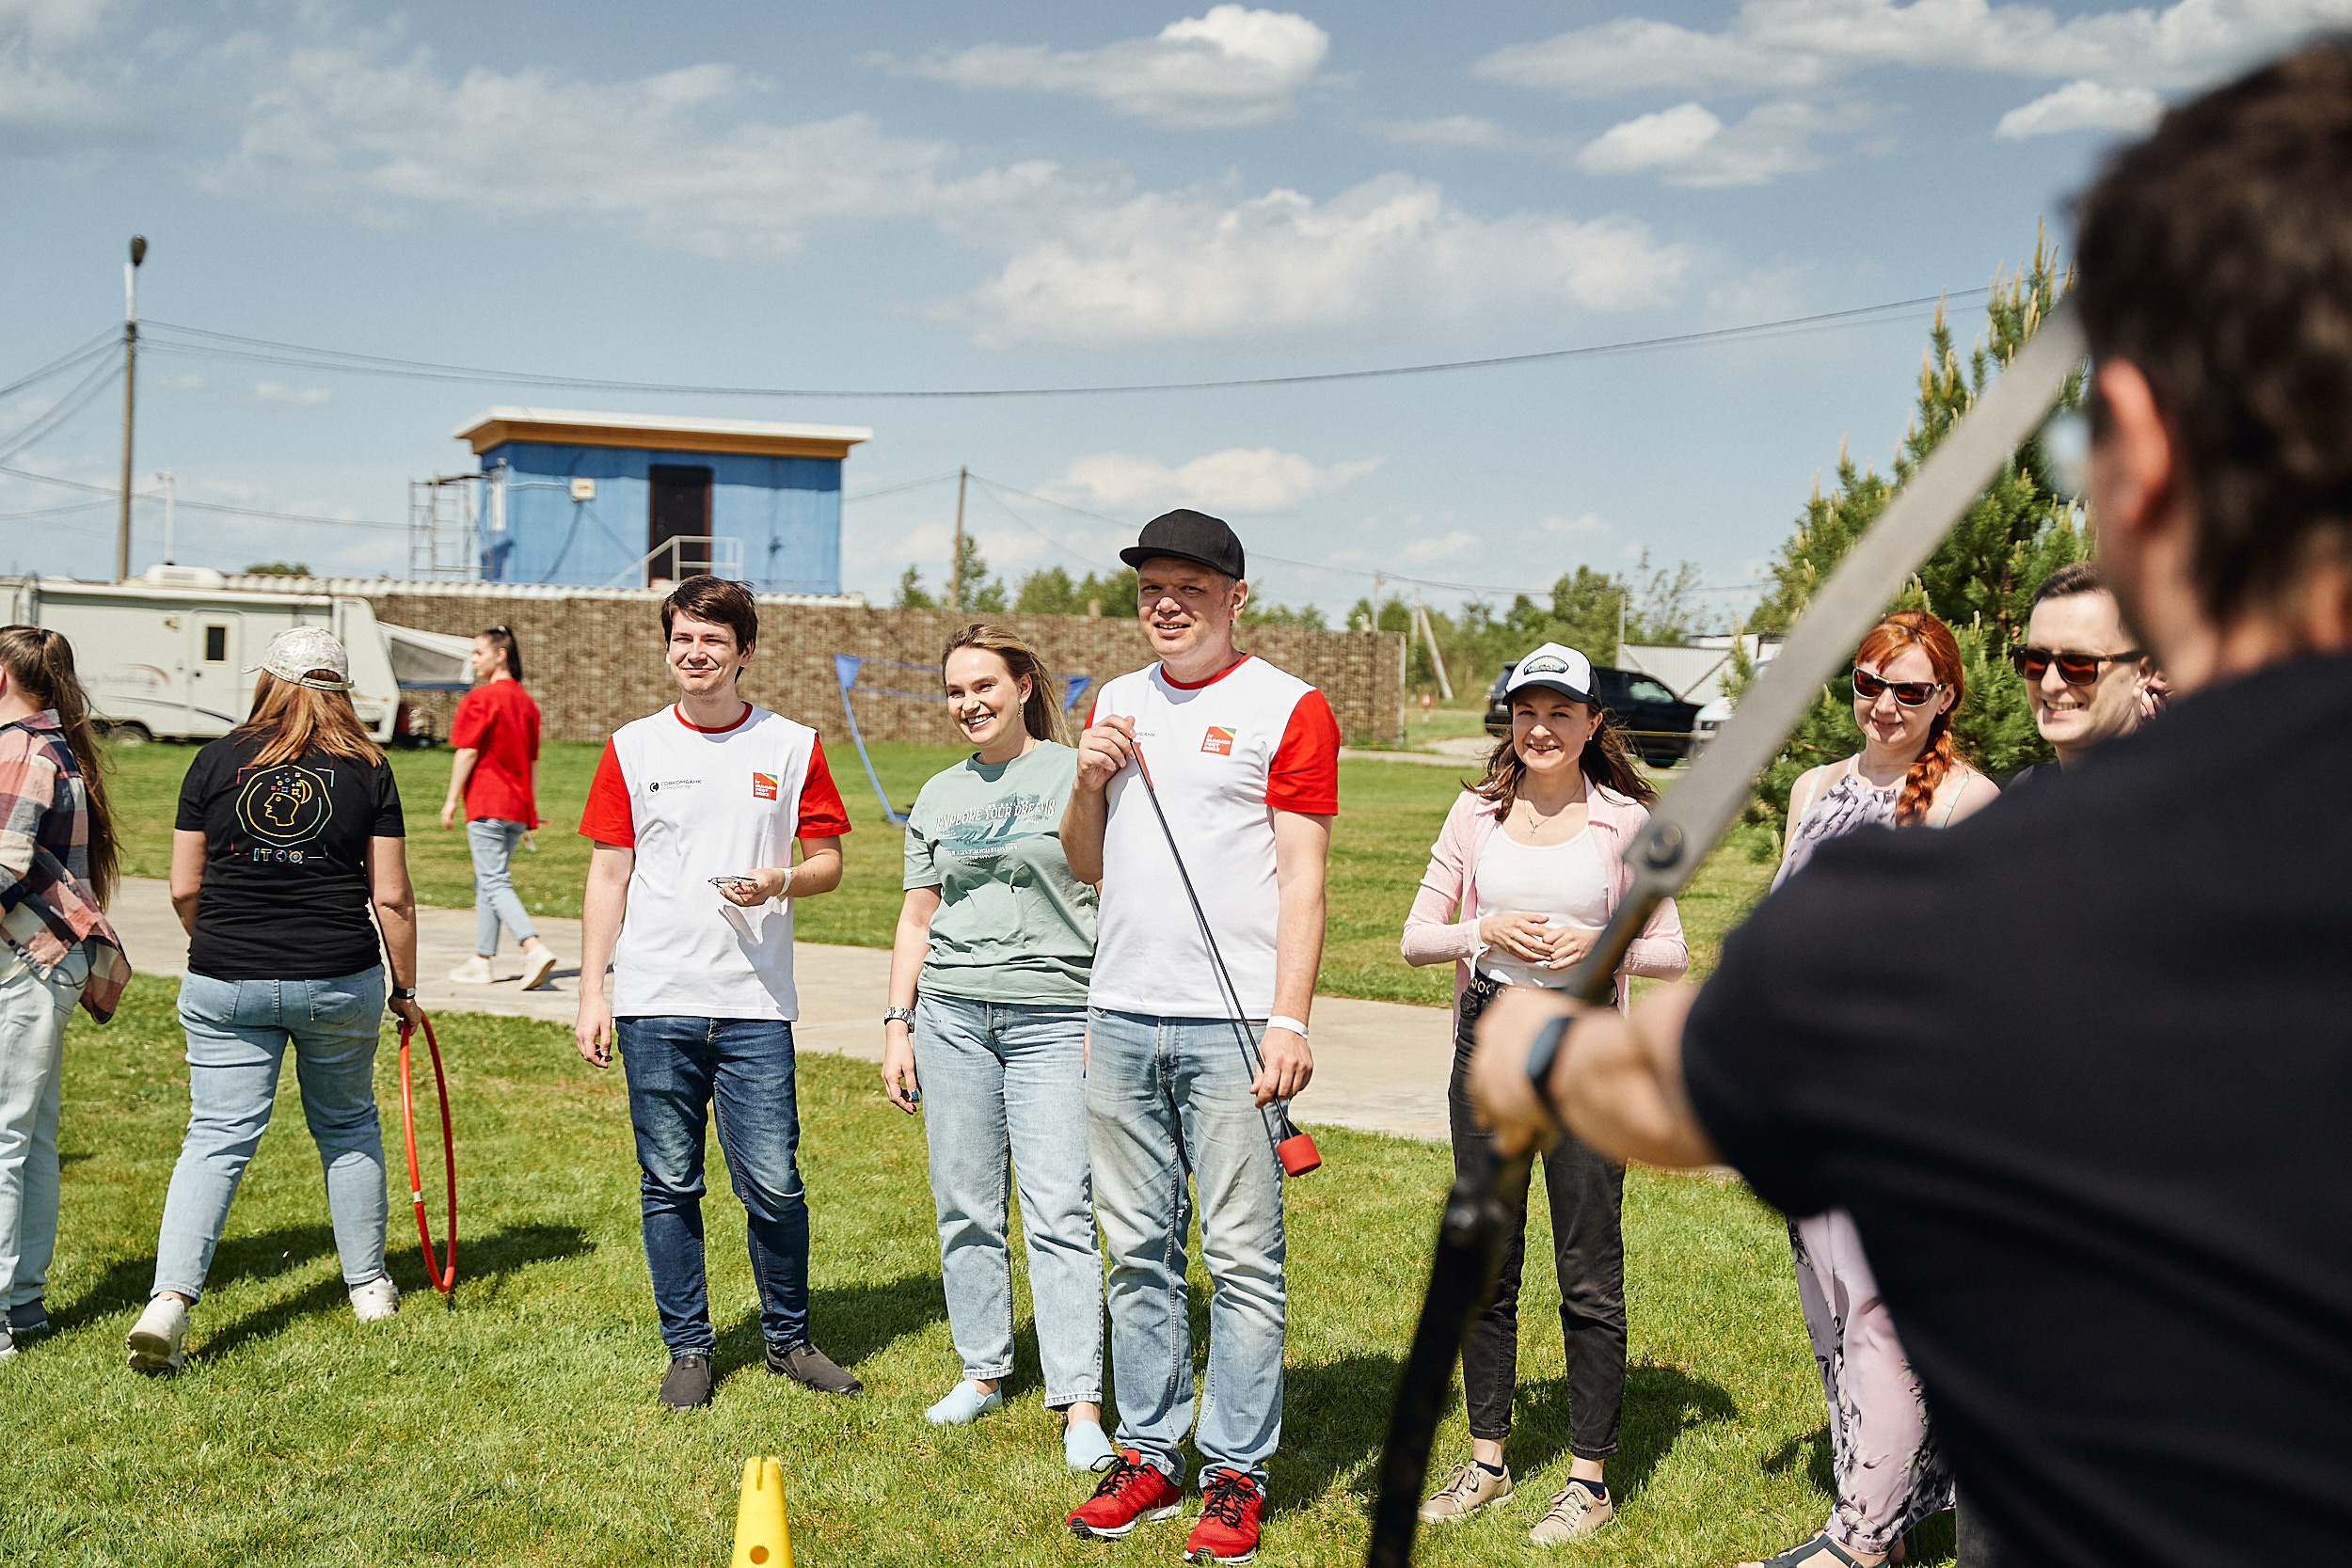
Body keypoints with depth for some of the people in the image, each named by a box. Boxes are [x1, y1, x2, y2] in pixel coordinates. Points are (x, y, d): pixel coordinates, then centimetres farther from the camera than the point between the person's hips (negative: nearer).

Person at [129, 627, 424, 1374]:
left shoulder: (217, 760, 1)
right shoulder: (367, 770, -1)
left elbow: (183, 889, 3)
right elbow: (391, 897, -2)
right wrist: (405, 986, 10)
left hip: (225, 983, 0)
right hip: (340, 980, 0)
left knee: (217, 1136, 2)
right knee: (347, 1125, 18)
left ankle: (169, 1298, -13)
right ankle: (368, 1284, 29)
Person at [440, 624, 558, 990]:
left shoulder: (480, 699, -10)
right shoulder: (526, 701, 13)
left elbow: (468, 752, -13)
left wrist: (452, 798, -6)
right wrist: (531, 809, 20)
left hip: (487, 805, -8)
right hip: (518, 808, 8)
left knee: (494, 883, -10)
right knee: (486, 883, 16)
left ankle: (535, 948, -26)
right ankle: (481, 961, 18)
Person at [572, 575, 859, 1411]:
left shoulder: (792, 747, 5)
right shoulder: (632, 748, 7)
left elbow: (829, 862, 9)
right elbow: (608, 874, 8)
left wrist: (780, 882, -13)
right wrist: (592, 992, 3)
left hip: (754, 1004, -1)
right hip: (654, 1003, 1)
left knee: (773, 1184, -2)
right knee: (670, 1185, 6)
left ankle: (788, 1338, 17)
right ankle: (689, 1348, 19)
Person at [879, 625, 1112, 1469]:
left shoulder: (1076, 773, 0)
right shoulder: (938, 796, 14)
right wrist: (898, 1025, 11)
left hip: (1054, 1015, -4)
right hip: (951, 1011, 5)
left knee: (1058, 1211, -9)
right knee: (966, 1206, 7)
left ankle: (1080, 1407, -8)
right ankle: (983, 1370, 22)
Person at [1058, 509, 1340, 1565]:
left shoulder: (1287, 708, -2)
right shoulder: (1114, 705, 15)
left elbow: (1301, 879, -6)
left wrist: (1290, 1021, -15)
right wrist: (1087, 784, 1)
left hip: (1229, 1025, -5)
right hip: (1121, 1017, 5)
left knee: (1241, 1257, -1)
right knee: (1137, 1250, 10)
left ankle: (1236, 1471, 7)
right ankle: (1148, 1451, 20)